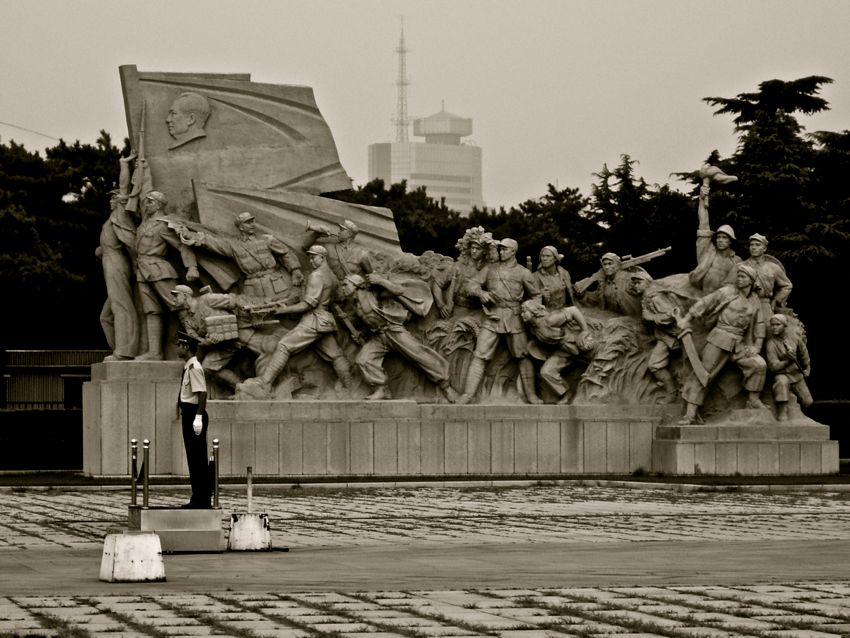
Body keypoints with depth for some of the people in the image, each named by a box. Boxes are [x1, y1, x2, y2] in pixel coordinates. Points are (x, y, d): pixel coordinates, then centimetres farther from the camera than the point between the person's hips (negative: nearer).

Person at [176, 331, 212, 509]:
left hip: (194, 414, -10)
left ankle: (202, 499, -1)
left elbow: (202, 394, -22)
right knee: (193, 457, 13)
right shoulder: (188, 367, 14)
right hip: (188, 414, 10)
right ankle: (198, 499, 18)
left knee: (198, 457, -5)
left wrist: (198, 417, -25)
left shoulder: (194, 368, -16)